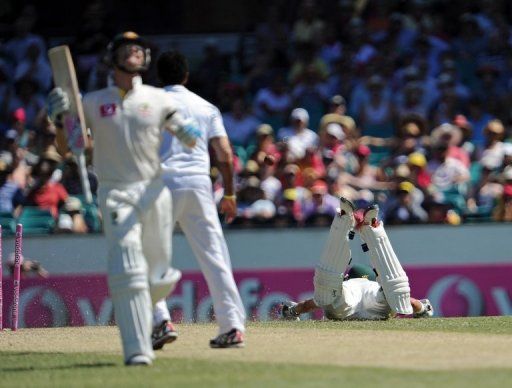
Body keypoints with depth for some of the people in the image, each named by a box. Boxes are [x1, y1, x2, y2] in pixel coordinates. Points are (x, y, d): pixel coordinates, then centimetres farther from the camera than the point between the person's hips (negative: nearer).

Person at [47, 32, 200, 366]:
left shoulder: (158, 99, 7)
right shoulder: (93, 102, 7)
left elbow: (189, 141, 7)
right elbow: (66, 148, 5)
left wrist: (189, 133, -18)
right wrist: (60, 118, -15)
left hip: (154, 191, 2)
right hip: (116, 194, -2)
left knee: (158, 278, 5)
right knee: (128, 271, -15)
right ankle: (138, 350, -16)